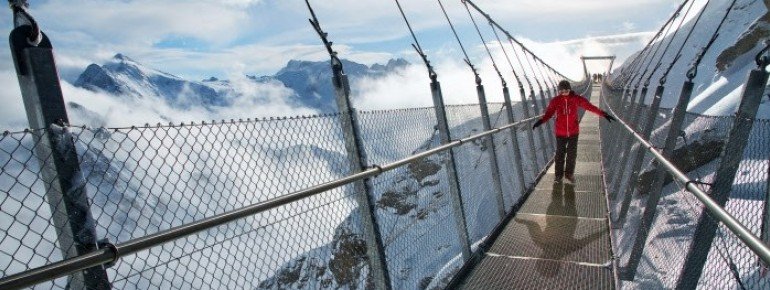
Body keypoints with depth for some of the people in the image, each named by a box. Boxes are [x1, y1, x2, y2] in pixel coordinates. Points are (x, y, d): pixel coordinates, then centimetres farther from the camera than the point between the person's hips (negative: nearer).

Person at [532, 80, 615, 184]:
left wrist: (603, 114, -7)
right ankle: (559, 175, 22)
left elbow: (590, 106, -5)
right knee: (560, 154, 7)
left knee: (572, 154, 8)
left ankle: (569, 174, 25)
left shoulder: (577, 99, -6)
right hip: (560, 132, -1)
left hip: (573, 132, 1)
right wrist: (540, 121, -30)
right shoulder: (555, 101, -8)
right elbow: (548, 113, -11)